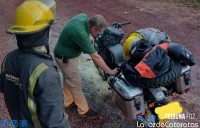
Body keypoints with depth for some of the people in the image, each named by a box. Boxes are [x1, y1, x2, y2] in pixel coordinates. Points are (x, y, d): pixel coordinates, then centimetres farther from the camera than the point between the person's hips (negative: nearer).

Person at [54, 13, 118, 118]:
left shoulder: (84, 17, -13)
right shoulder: (80, 33, -37)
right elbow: (95, 57, -31)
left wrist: (89, 37, -3)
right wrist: (110, 71, -23)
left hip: (66, 53, 9)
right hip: (66, 58, -9)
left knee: (68, 79, 23)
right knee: (75, 84, 4)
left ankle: (68, 102, 43)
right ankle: (84, 110, 21)